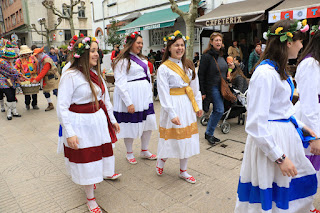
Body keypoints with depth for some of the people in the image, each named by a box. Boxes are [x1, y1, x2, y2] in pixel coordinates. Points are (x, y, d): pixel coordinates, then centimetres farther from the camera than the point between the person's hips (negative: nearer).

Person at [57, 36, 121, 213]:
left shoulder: (96, 73, 6)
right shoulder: (70, 75, -16)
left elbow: (105, 98, 14)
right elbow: (62, 107, -16)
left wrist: (112, 119, 17)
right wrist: (69, 133, -18)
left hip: (99, 120, 6)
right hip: (80, 124, -6)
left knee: (101, 151, 19)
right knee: (85, 159, 7)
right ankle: (90, 198, 26)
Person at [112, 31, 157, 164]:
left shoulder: (142, 59, 18)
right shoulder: (122, 61, -8)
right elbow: (120, 84, -14)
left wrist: (150, 93, 15)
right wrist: (128, 103, -18)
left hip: (144, 95, 8)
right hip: (130, 96, -7)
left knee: (149, 122, 8)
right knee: (131, 124, 2)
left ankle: (144, 151, 26)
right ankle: (129, 153, 23)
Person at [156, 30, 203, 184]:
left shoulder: (189, 65, 9)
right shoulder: (163, 68, -10)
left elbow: (195, 87, 13)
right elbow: (164, 94, -14)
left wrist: (198, 105, 10)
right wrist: (171, 114, -19)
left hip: (188, 105, 6)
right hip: (173, 105, -6)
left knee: (187, 137, 11)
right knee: (172, 136, 2)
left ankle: (183, 171, 27)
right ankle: (161, 159, 33)